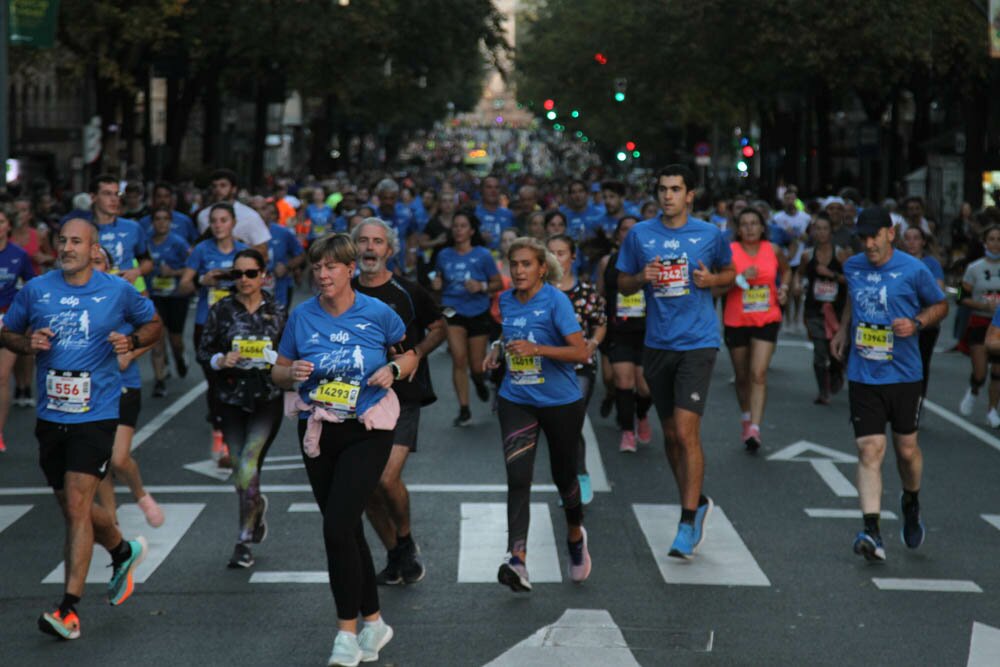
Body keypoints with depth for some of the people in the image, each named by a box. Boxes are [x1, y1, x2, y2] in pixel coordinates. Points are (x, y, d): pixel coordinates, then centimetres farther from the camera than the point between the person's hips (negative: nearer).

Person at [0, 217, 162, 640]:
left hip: (95, 414, -4)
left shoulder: (118, 291, -1)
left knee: (76, 506, -13)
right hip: (50, 415, 4)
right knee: (72, 506, 15)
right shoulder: (36, 290, 3)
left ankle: (68, 611, -13)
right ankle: (123, 551, 45)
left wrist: (132, 341, -7)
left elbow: (153, 323, 14)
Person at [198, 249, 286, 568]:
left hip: (268, 399, -2)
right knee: (241, 470, 8)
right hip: (231, 400, 2)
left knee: (248, 466, -15)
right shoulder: (221, 310, 2)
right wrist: (222, 360, -15)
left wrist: (275, 360, -12)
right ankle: (258, 507, 42)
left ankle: (244, 541, -5)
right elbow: (203, 350, 5)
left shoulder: (277, 311, 2)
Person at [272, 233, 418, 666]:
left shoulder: (377, 314, -7)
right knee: (348, 530, 12)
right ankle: (373, 622, 27)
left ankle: (347, 630, -6)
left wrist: (393, 370, -13)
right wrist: (293, 374, -14)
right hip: (318, 432, 4)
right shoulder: (302, 316, -1)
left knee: (337, 528, -16)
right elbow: (278, 372, 8)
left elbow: (410, 355, 8)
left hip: (367, 431, -4)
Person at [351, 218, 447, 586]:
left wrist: (416, 353, -7)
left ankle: (405, 540, 9)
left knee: (387, 479, -18)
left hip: (402, 400, -4)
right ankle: (395, 556, 23)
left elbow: (440, 328, 9)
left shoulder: (408, 292, -2)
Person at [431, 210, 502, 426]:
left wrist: (481, 287, -18)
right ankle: (464, 409, -6)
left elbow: (497, 283, 0)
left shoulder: (482, 255, -5)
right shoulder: (444, 255, 2)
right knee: (459, 358, -14)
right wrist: (436, 284, -5)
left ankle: (479, 381, 44)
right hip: (453, 311, 1)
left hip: (478, 313, -1)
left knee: (476, 365, 5)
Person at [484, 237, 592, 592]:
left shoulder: (556, 301, -14)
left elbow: (582, 352, -20)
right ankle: (517, 560, -23)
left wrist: (537, 349, -29)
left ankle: (575, 536, 43)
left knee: (564, 476, 13)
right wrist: (498, 349, 6)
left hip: (561, 402, -3)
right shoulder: (506, 301, 3)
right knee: (517, 478, -13)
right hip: (516, 401, 3)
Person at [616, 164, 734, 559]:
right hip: (657, 345, 4)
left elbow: (730, 272, 15)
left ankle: (688, 524, -8)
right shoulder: (640, 235, 5)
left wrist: (711, 280, -7)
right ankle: (697, 502, 31)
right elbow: (622, 284, 11)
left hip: (697, 344, -3)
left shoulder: (709, 234, 1)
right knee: (670, 434, 11)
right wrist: (642, 278, -10)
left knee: (686, 432, -14)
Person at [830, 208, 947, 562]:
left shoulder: (913, 270, -7)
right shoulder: (852, 267, 5)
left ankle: (911, 505, 41)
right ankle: (872, 532, -16)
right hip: (862, 376, 2)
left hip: (903, 375, -2)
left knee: (906, 448, 10)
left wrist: (916, 323, -12)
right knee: (869, 450, -9)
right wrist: (844, 329, 17)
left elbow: (940, 305, 5)